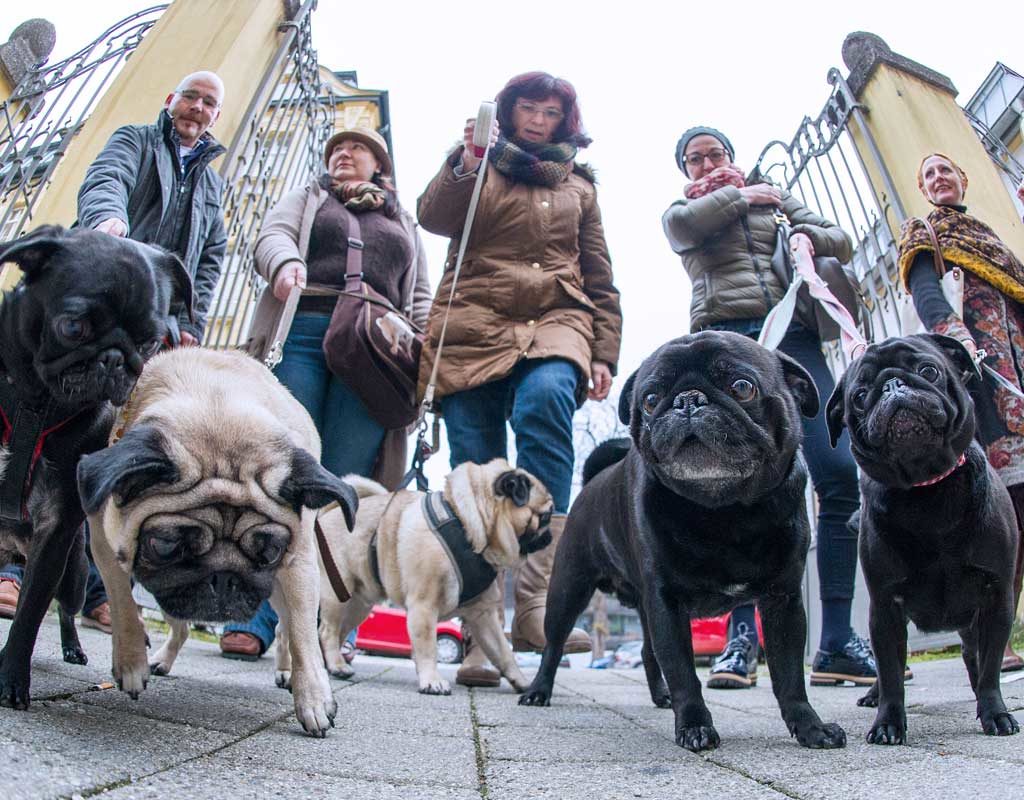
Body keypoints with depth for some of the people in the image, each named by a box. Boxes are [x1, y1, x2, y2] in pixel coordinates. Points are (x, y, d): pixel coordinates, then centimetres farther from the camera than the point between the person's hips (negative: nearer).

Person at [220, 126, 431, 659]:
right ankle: (252, 619, -7)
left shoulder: (405, 225, 30)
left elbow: (420, 296, 23)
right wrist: (286, 264, -15)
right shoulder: (307, 197, 28)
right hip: (302, 334, 0)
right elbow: (272, 235, 9)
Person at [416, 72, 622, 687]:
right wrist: (466, 164, -17)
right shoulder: (476, 164, 21)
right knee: (476, 472, -10)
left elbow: (599, 279, 21)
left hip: (556, 323, 0)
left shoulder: (578, 182, 25)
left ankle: (534, 600, -35)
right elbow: (434, 218, 1)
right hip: (474, 323, 0)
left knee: (545, 400, -33)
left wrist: (604, 354, 9)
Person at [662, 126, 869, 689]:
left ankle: (836, 643, -8)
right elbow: (682, 226, -1)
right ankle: (741, 638, -8)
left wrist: (806, 236, 4)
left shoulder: (775, 199, 31)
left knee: (840, 473, -13)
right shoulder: (683, 212, 24)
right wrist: (738, 195, 10)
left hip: (794, 335, 2)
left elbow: (841, 241, 24)